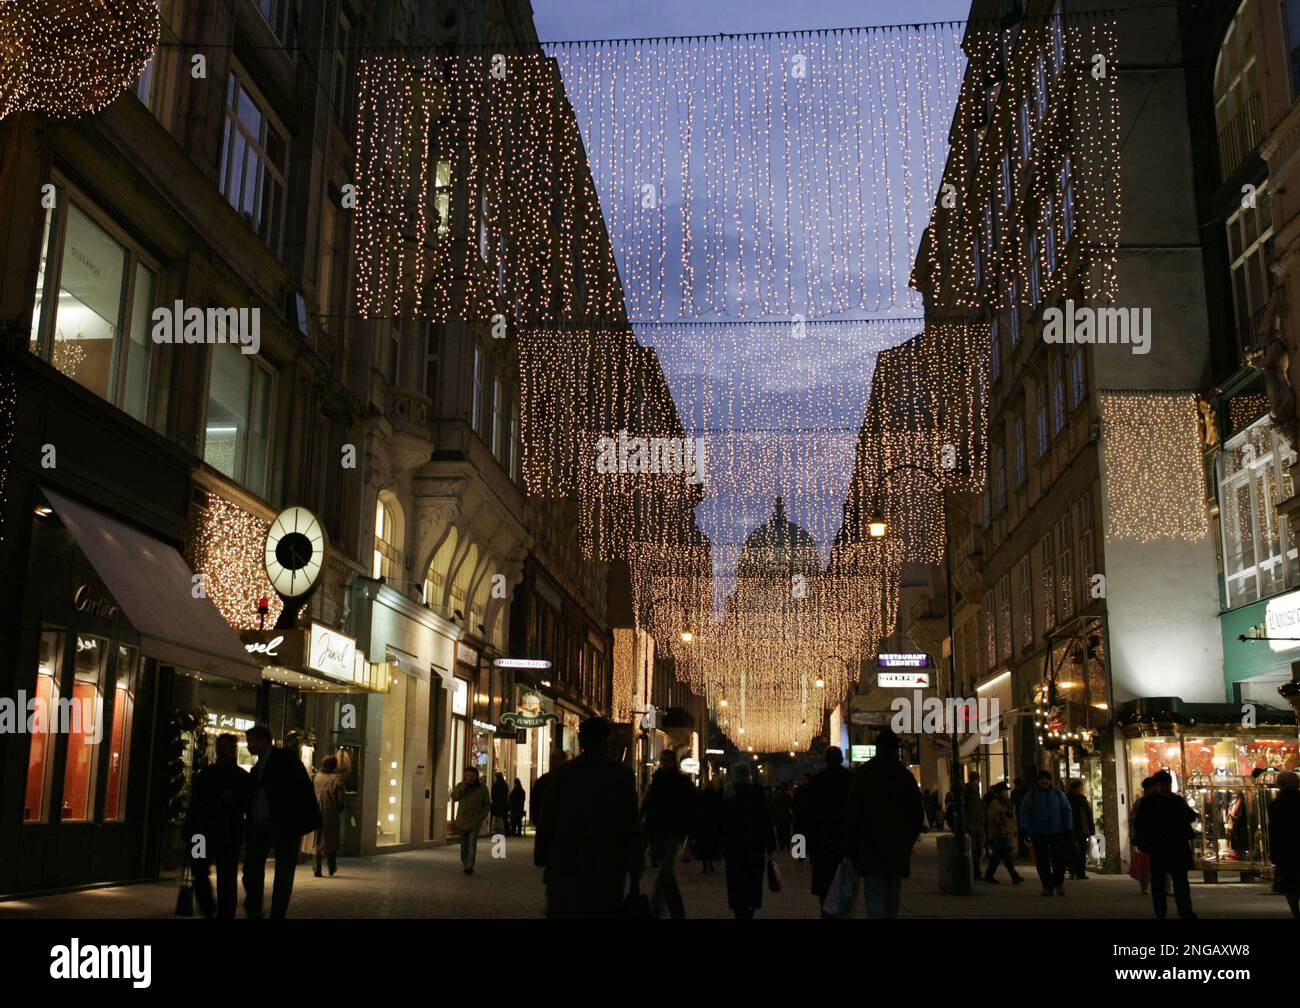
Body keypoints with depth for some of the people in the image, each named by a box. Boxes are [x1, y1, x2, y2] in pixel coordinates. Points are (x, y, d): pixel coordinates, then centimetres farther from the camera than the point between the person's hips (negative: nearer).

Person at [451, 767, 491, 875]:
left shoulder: (482, 788, -2)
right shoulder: (460, 786, 5)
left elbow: (487, 805, 3)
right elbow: (454, 797, -9)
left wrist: (481, 817, -8)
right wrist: (463, 786, -17)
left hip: (474, 821, -3)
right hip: (462, 820, 3)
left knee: (472, 844, -15)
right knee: (464, 845, 8)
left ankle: (470, 866, -17)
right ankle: (464, 865, 17)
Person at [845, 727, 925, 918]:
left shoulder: (862, 774, -4)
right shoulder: (906, 776, 6)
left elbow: (853, 813, -7)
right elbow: (918, 814, 8)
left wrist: (851, 849, -2)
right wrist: (907, 844, 15)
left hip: (870, 849, -4)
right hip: (898, 852, 4)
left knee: (875, 897, -6)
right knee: (893, 898, 15)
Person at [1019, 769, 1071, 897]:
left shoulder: (1059, 794, 11)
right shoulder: (1031, 796, 8)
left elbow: (1067, 811, 11)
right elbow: (1024, 812, 4)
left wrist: (1068, 828, 1)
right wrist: (1024, 828, -7)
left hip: (1057, 833, 0)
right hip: (1038, 834, 0)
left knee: (1060, 858, -7)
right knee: (1042, 861, -1)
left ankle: (1059, 883, 13)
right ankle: (1047, 886, 8)